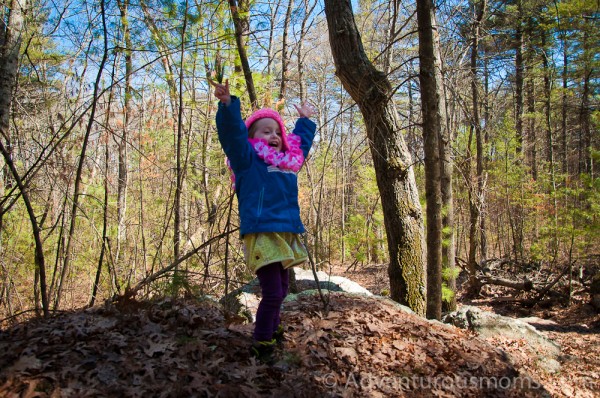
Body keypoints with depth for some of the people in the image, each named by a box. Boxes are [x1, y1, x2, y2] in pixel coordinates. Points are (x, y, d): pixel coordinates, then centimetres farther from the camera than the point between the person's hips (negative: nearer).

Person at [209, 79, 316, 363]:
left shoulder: (287, 162, 17)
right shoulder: (247, 159, -1)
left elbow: (301, 142, 37)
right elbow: (232, 133, -16)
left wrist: (305, 121, 47)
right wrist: (228, 105, -30)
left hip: (286, 234, 8)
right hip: (262, 234, -7)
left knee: (279, 293, 16)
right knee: (272, 294, -9)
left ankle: (273, 334, 35)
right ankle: (261, 347, 7)